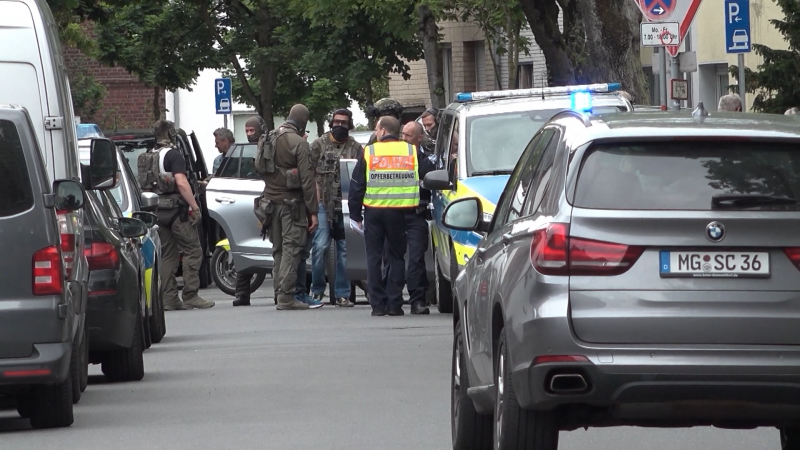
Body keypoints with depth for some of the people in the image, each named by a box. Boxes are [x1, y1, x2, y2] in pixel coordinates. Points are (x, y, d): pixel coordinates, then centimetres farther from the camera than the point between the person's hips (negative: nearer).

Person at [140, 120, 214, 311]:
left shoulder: (147, 157, 13)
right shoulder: (173, 155, -11)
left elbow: (143, 185, 18)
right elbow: (181, 182, -20)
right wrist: (195, 207, -18)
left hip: (157, 210, 8)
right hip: (176, 209, -8)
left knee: (167, 254, 10)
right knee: (192, 251, -4)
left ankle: (169, 298, 7)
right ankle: (191, 296, -10)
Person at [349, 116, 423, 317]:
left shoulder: (369, 152, -1)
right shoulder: (412, 152, 4)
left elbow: (357, 185, 1)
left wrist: (355, 214, 8)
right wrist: (418, 207, 18)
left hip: (374, 211, -1)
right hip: (400, 212, 1)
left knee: (374, 257, 7)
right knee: (397, 257, 9)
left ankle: (378, 304, 2)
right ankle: (394, 304, 2)